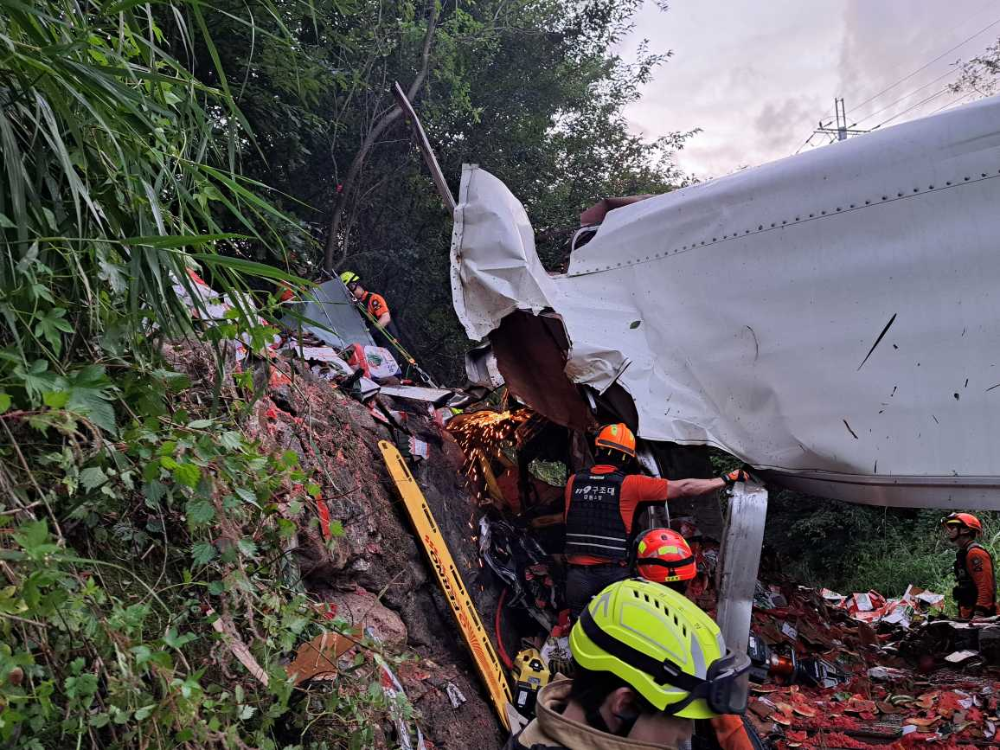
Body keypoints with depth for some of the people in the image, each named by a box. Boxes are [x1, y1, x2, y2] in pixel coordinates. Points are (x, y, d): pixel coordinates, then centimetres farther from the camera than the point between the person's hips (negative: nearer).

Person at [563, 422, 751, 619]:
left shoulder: (573, 482, 4)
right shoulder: (630, 484, -6)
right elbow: (683, 488, 0)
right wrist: (727, 479, 11)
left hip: (577, 576, 3)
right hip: (612, 577, -3)